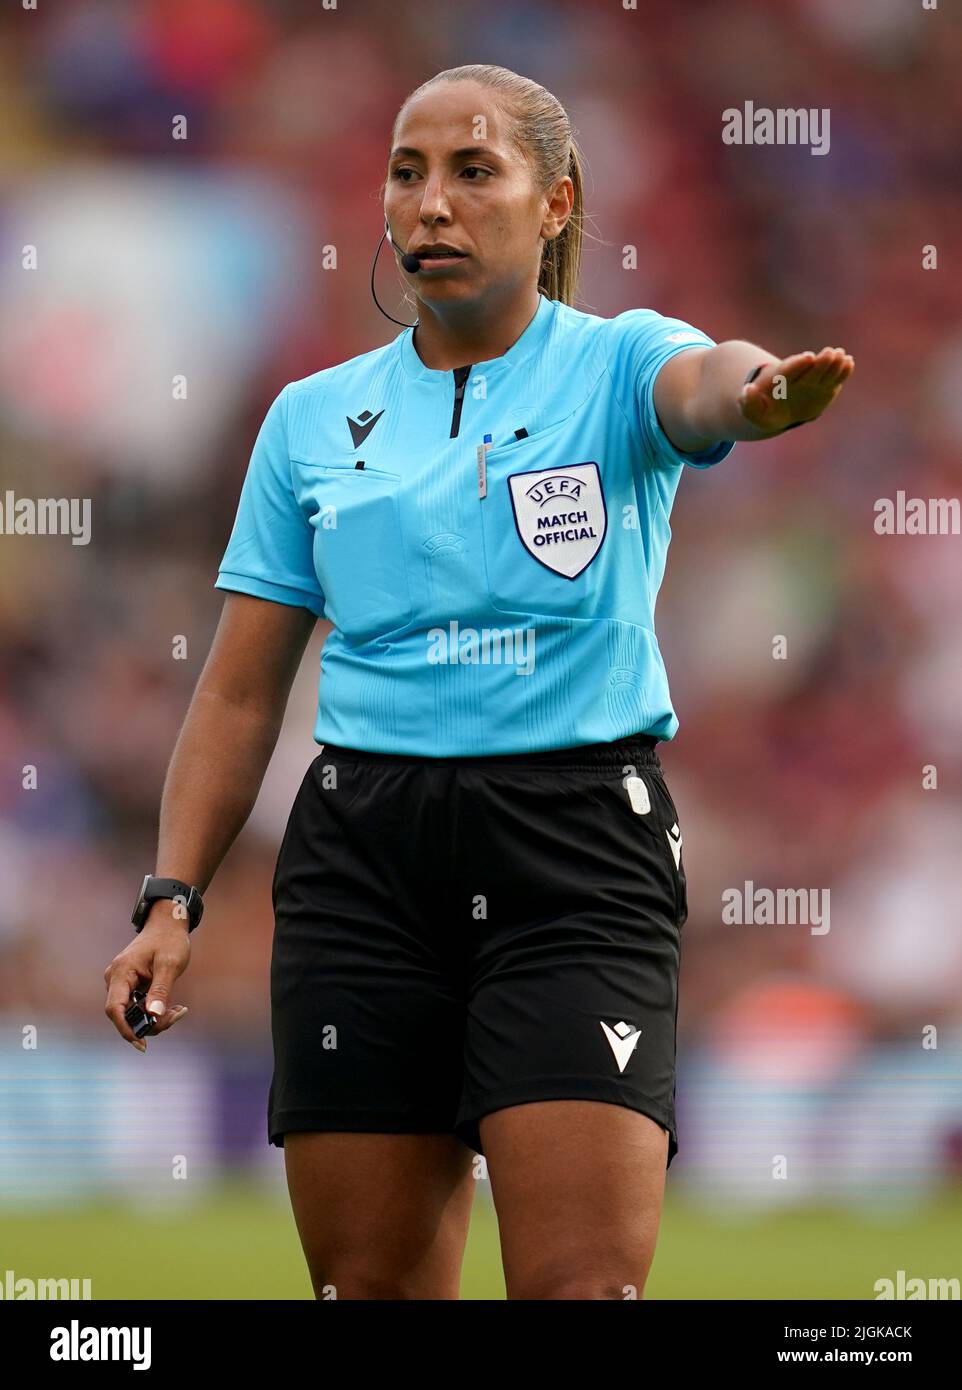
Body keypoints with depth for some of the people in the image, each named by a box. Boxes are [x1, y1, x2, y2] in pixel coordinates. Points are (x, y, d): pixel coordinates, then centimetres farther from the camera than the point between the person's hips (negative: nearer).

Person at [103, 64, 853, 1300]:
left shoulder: (616, 364, 2)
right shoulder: (313, 419, 11)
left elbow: (699, 383, -24)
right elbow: (240, 694, 13)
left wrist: (755, 389, -48)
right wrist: (172, 899, 1)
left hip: (577, 852, -3)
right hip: (362, 859, 3)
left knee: (584, 1286, -15)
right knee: (369, 1285, 3)